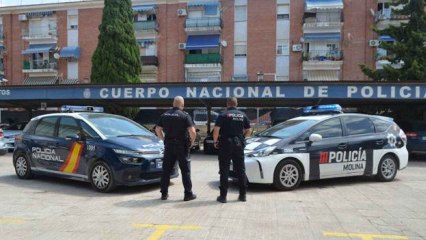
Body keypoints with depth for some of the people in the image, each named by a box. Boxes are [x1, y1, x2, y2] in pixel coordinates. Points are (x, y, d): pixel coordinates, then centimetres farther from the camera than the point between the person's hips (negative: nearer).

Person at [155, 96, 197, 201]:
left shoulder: (165, 115, 6)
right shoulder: (185, 115, -9)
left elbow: (158, 129, 8)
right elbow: (192, 131, -17)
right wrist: (192, 141, -1)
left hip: (168, 145, 4)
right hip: (181, 145, -4)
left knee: (166, 170, 11)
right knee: (185, 170, 4)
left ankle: (164, 193, 15)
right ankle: (188, 194, 6)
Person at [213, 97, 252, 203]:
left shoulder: (223, 115, -5)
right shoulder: (243, 115, 7)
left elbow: (216, 129, -14)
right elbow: (249, 131, 9)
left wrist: (215, 141, -1)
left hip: (225, 144, -3)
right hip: (239, 145, 3)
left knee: (224, 171, 1)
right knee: (240, 170, 11)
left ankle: (223, 196, 2)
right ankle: (242, 195, 15)